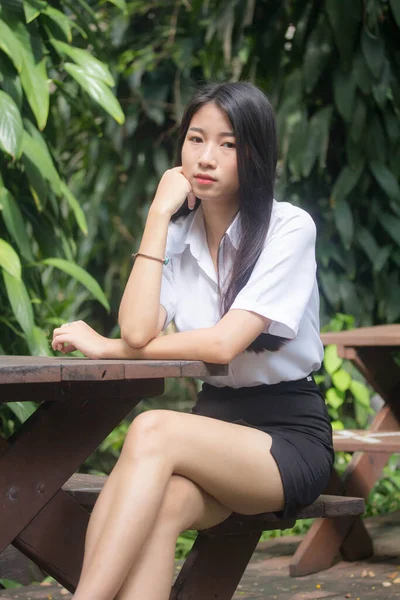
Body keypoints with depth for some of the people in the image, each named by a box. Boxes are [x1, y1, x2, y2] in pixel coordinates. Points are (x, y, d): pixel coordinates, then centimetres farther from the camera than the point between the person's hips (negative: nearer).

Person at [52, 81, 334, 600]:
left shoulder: (289, 228, -7)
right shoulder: (178, 234, 8)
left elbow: (224, 343, -18)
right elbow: (139, 331, -10)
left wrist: (108, 349, -9)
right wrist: (158, 216, -7)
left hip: (289, 435, -4)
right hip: (214, 422, 4)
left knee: (153, 430, -33)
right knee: (160, 504, -33)